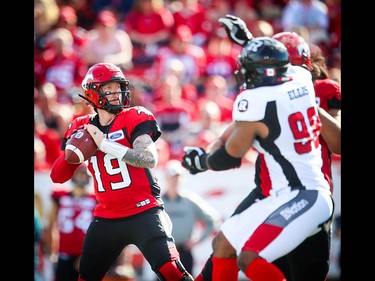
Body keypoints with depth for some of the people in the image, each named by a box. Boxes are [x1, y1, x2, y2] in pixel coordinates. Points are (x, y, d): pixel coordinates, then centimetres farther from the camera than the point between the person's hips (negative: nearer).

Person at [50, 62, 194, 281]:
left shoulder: (134, 119, -6)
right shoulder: (83, 128, 6)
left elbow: (149, 159, -23)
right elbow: (57, 177, 9)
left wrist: (104, 143, -23)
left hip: (143, 212, -5)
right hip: (106, 219, 5)